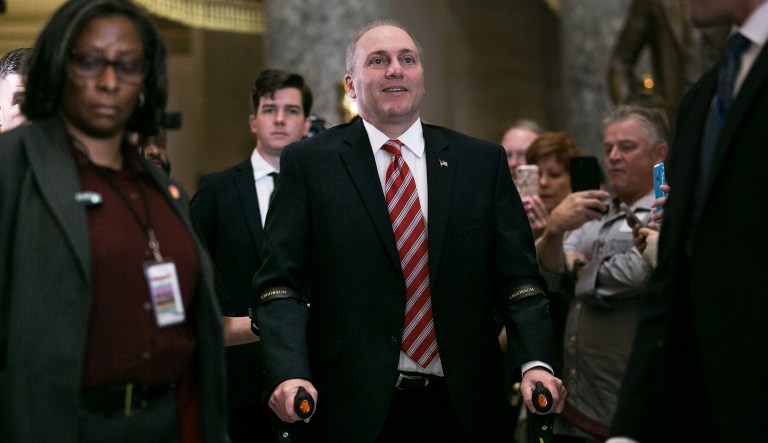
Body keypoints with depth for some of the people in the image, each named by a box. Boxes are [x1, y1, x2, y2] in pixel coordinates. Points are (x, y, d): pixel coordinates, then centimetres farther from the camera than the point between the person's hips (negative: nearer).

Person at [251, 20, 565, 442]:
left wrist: (536, 363, -13)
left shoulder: (483, 162, 7)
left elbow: (517, 277, 3)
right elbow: (280, 283, -4)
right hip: (354, 408, -2)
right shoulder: (308, 164, 1)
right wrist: (289, 373, -21)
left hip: (464, 406, 2)